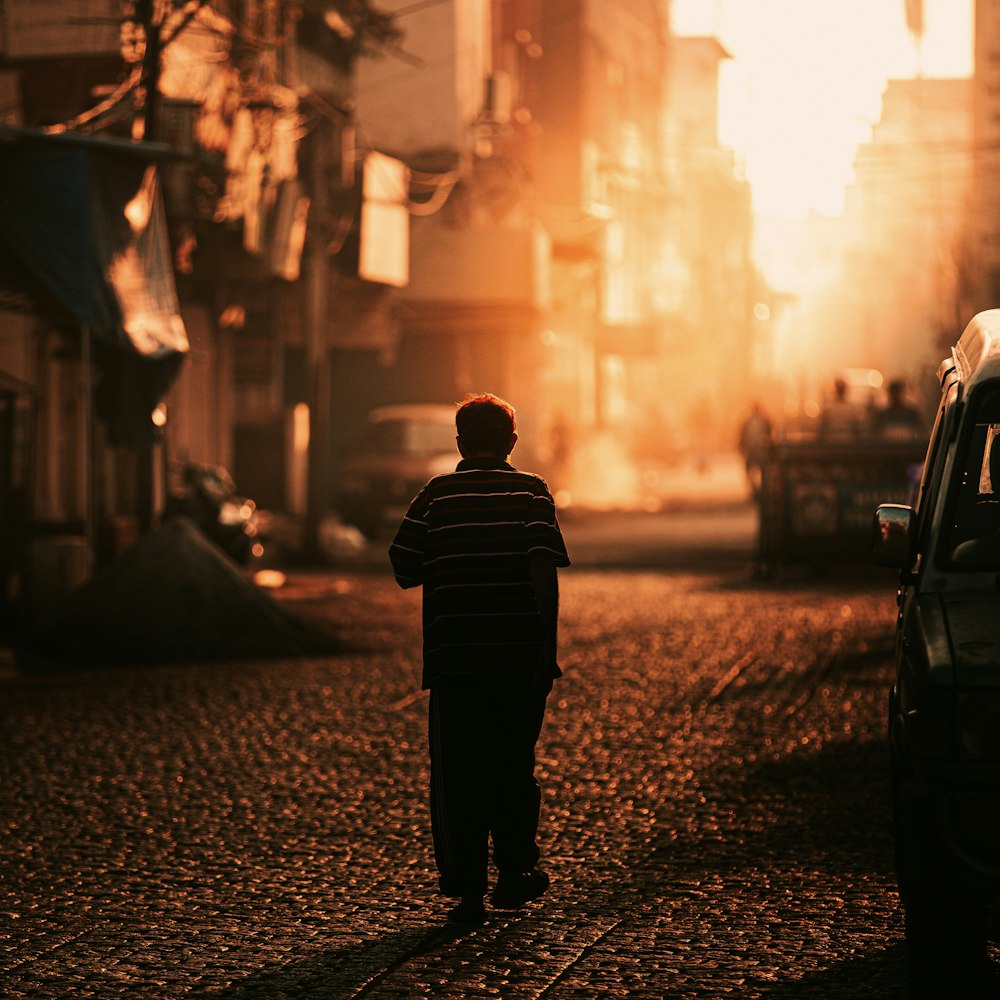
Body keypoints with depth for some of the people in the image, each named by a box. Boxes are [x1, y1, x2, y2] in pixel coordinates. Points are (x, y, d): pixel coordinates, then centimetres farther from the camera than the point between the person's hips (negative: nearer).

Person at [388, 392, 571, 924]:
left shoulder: (436, 494, 2)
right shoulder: (532, 492, 0)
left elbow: (404, 571, 1)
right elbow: (545, 573, -9)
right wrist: (549, 646, -6)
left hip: (453, 658, 0)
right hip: (519, 657, 0)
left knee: (457, 774, 5)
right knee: (514, 766, 15)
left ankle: (467, 887, 2)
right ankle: (515, 874, 20)